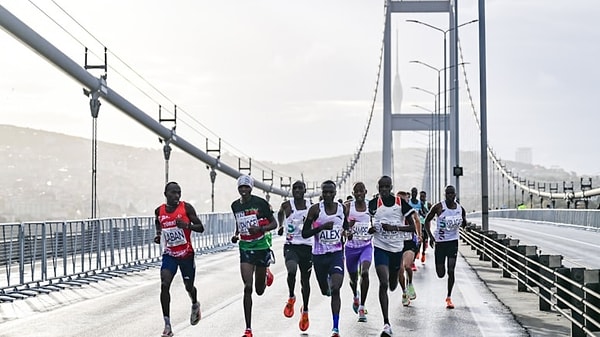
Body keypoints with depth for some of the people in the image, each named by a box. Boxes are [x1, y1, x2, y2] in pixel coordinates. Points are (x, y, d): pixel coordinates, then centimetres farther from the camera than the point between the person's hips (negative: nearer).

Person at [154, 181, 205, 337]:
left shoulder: (186, 208, -10)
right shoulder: (159, 211, 0)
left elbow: (201, 228, -8)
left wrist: (187, 225, -27)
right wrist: (158, 238, -3)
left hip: (186, 254, -1)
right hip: (169, 254, 2)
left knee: (189, 286, 12)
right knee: (164, 285, -17)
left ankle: (195, 305, 50)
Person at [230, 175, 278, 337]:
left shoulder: (260, 203, -10)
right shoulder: (235, 205, 4)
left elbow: (274, 224, -6)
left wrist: (260, 228, -23)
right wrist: (236, 234, 4)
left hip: (261, 246, -2)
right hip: (245, 248, 2)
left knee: (259, 290, 10)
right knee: (247, 288, -9)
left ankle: (266, 275, 49)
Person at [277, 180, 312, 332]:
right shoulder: (287, 205, -3)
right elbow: (280, 213, 21)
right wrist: (281, 226, 13)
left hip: (307, 246, 2)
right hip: (291, 245, -1)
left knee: (305, 280, 10)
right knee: (291, 271, -29)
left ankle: (305, 311, 32)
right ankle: (291, 298, -1)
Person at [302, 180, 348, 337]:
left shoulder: (342, 208, 2)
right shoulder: (315, 209, -8)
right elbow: (304, 233, -8)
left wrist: (346, 232, 1)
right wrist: (322, 227, -21)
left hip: (336, 253, 0)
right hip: (319, 254, 0)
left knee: (335, 289, -17)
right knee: (325, 291, 15)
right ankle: (328, 281, 55)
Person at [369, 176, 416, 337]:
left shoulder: (401, 203, -4)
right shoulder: (373, 204, -3)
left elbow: (412, 227, -3)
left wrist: (395, 227, -17)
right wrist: (372, 229, -15)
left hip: (397, 247, 2)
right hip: (380, 247, -2)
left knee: (392, 285, 17)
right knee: (383, 283, -15)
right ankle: (386, 324, -13)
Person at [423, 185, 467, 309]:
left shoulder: (460, 209, 1)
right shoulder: (438, 207, -7)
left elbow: (464, 224, 17)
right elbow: (427, 220, 1)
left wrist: (463, 222, -7)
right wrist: (430, 235, -10)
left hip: (453, 241, 1)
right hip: (440, 241, -1)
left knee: (451, 271, -9)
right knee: (441, 274, 1)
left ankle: (449, 297, 5)